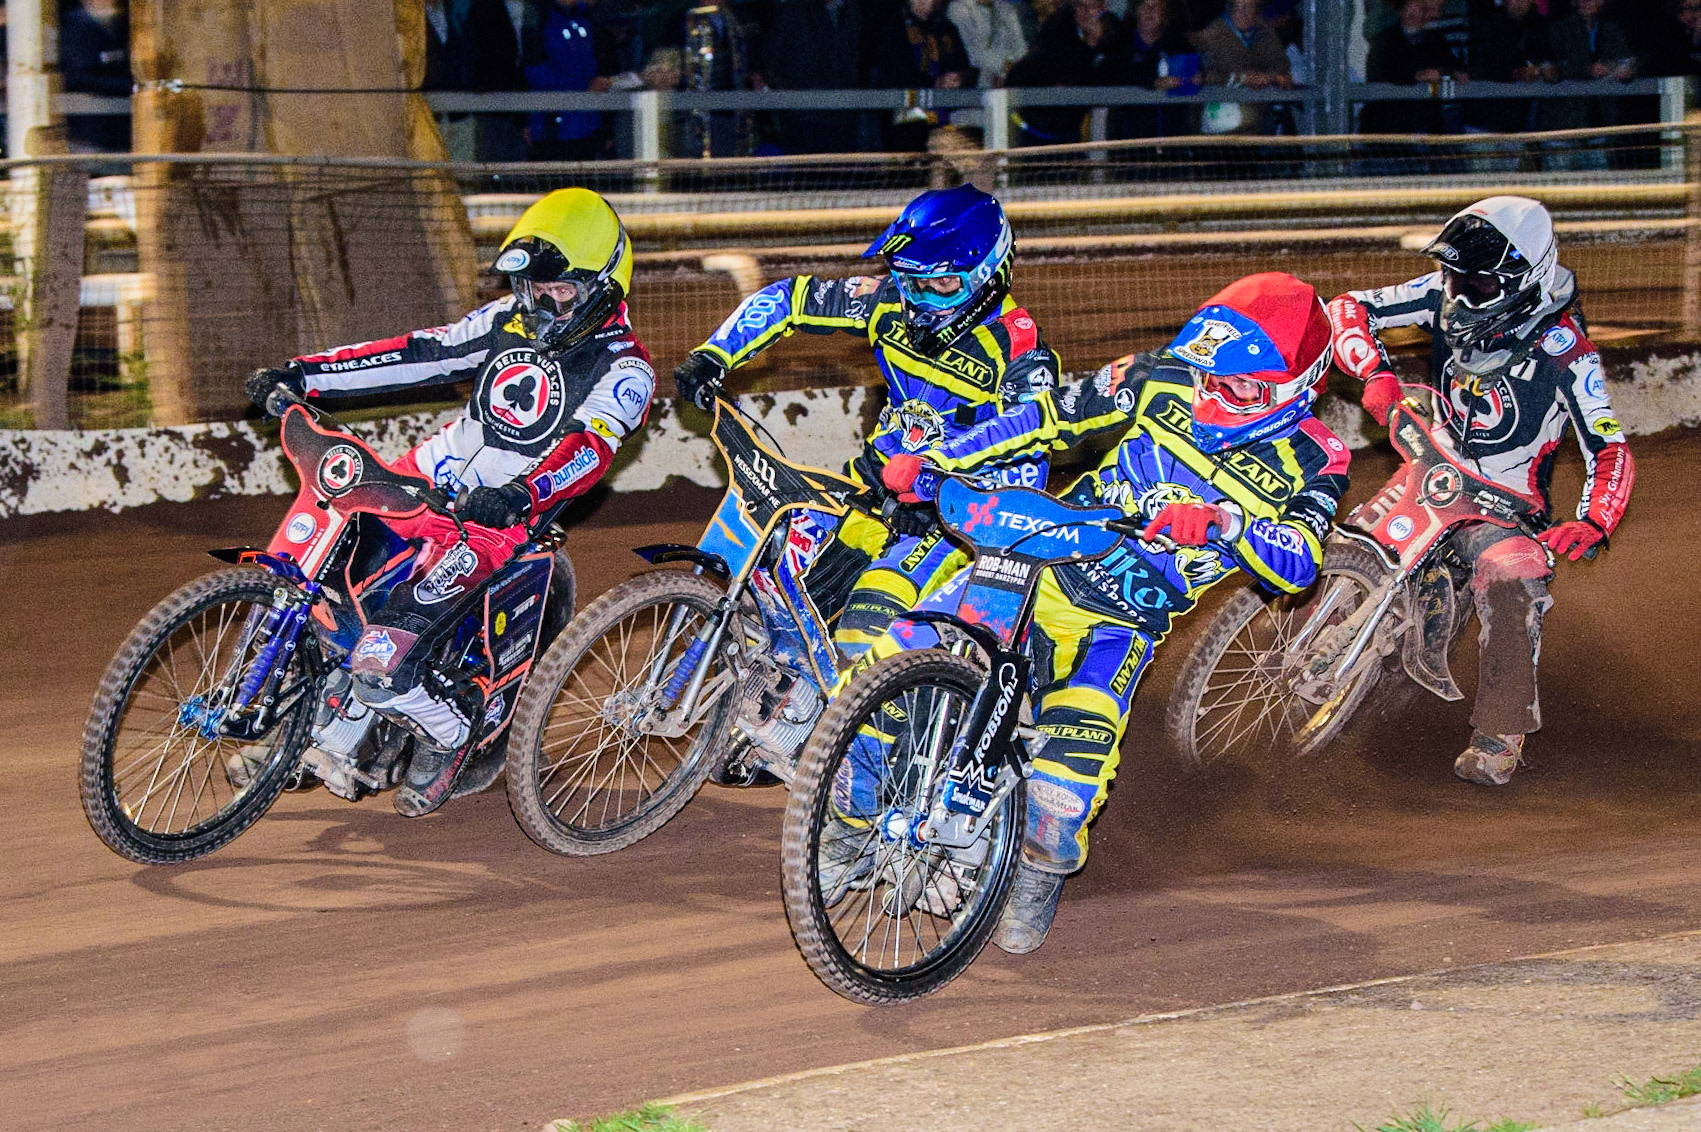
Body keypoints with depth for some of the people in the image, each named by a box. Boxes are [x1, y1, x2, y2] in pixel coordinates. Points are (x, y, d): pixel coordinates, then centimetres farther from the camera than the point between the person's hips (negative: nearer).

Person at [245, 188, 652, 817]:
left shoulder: (623, 370, -9)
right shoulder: (513, 320, 11)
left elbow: (590, 447, -26)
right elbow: (419, 355, 11)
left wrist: (519, 494, -46)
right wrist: (303, 374, 4)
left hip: (494, 521, -7)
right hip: (425, 480, 7)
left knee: (378, 666, -21)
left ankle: (446, 732, 10)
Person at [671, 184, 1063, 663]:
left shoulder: (1020, 351, -19)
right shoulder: (893, 302, -4)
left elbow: (1027, 467, -25)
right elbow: (788, 297, 3)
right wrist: (711, 357, -8)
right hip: (880, 486, 6)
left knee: (870, 622, -27)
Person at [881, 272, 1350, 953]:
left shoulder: (1311, 464, -9)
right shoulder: (1163, 379, -4)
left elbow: (1297, 565, -23)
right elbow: (1051, 417, 1)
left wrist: (1223, 522, -43)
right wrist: (932, 459, -4)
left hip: (1125, 622, -3)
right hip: (1044, 562, 3)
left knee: (1077, 751, -21)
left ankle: (1041, 878, 8)